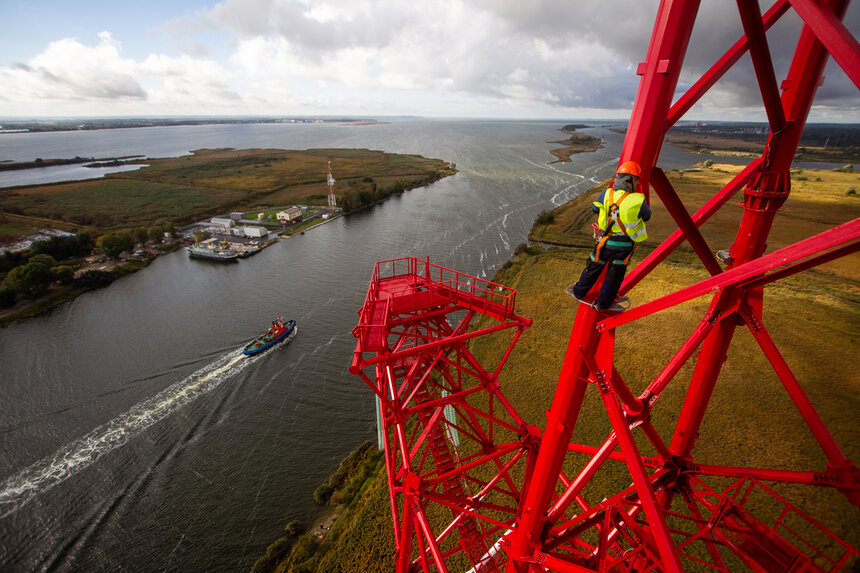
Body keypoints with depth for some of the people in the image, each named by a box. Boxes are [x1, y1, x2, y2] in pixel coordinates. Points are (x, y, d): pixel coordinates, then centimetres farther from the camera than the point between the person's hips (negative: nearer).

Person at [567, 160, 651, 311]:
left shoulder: (607, 193, -9)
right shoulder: (639, 200, -14)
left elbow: (595, 208, 8)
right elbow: (647, 216, 5)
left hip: (606, 241, 2)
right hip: (625, 245, -1)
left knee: (593, 267, 19)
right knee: (615, 274, 14)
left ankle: (579, 292, 36)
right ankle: (604, 303, 29)